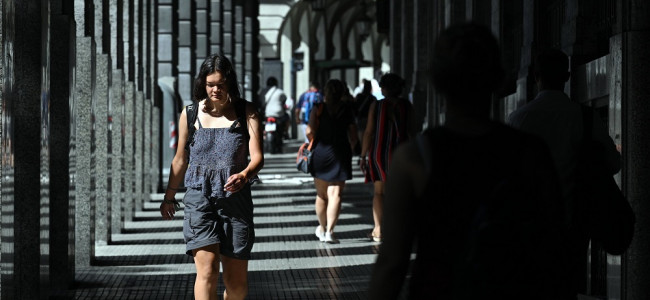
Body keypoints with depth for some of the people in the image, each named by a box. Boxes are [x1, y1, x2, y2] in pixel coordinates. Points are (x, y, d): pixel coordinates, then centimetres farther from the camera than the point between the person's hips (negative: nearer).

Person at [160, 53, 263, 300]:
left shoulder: (247, 113, 2)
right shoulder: (190, 114, 4)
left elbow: (257, 157, -8)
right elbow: (181, 159, 17)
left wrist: (244, 175, -30)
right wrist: (169, 196, 25)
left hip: (236, 199, 1)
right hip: (200, 198, -1)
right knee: (207, 269, -18)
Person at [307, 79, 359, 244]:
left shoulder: (318, 109, -1)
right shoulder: (347, 110, 2)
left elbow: (309, 132, -10)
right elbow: (353, 137, 0)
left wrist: (314, 144, 9)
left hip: (321, 154, 1)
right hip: (341, 154, -1)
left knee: (321, 195, 14)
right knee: (335, 194, -3)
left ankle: (322, 229, 28)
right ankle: (329, 231, -13)